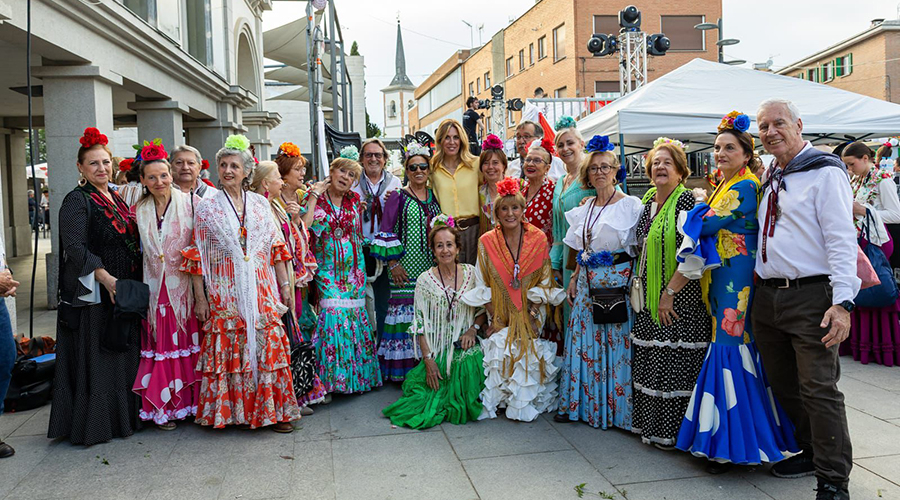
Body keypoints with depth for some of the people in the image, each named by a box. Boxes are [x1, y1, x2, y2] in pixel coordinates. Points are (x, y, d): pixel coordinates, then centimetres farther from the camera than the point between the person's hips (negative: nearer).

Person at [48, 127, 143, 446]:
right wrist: (105, 278, -26)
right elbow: (75, 248, -18)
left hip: (124, 291, 8)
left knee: (123, 354, 13)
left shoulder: (117, 199, 15)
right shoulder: (77, 201, -8)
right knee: (93, 357, -1)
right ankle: (91, 424, 9)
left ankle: (121, 417, 24)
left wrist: (134, 283, 12)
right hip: (92, 294, -8)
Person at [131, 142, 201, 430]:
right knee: (160, 343, 4)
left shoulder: (188, 203, -3)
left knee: (186, 340, 2)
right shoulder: (140, 210, 8)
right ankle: (162, 407, 13)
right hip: (156, 286, 3)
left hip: (184, 285, -2)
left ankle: (190, 401, 15)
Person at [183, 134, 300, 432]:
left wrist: (285, 286, 6)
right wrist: (200, 297, -3)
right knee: (227, 348, 0)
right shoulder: (207, 208, 3)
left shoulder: (261, 204, 8)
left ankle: (273, 410, 11)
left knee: (269, 346, 1)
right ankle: (229, 409, 15)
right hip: (225, 293, -1)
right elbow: (198, 256, 1)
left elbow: (277, 249, 9)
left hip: (262, 291, 2)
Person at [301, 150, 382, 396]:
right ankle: (328, 380, -1)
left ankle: (356, 375, 16)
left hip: (353, 269, 4)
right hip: (327, 269, -4)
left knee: (356, 316, 2)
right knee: (332, 314, -12)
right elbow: (304, 228, -17)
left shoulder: (354, 200, 11)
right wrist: (314, 196, -13)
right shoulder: (314, 198, 0)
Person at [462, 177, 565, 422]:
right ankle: (499, 400, 9)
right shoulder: (486, 242, -3)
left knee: (528, 354, -9)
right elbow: (482, 287, -1)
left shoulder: (538, 239, -2)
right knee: (499, 353, -11)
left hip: (530, 316, 0)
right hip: (500, 316, 0)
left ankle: (525, 403, 11)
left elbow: (544, 283, -1)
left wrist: (532, 315, -11)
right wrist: (496, 319, -7)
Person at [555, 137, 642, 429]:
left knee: (616, 345, -3)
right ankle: (579, 405, 17)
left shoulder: (631, 205, -3)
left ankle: (617, 408, 8)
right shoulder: (585, 209, 14)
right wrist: (574, 279, 11)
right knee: (583, 342, 7)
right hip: (588, 284, 6)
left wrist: (635, 282, -14)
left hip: (618, 282, -5)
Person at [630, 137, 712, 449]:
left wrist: (670, 292, -19)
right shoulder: (648, 202, 11)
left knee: (674, 362, -2)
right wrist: (640, 281, 14)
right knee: (650, 360, 13)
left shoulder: (686, 202, -12)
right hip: (650, 299, 8)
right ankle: (651, 425, 25)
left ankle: (672, 431, 11)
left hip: (678, 299, -7)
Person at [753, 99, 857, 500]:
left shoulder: (825, 172, -7)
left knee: (819, 389, -5)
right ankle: (811, 452, 34)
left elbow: (841, 239, -14)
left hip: (811, 296, -7)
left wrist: (843, 301, -22)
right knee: (783, 385, 15)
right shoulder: (769, 178, 16)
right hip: (767, 297, 8)